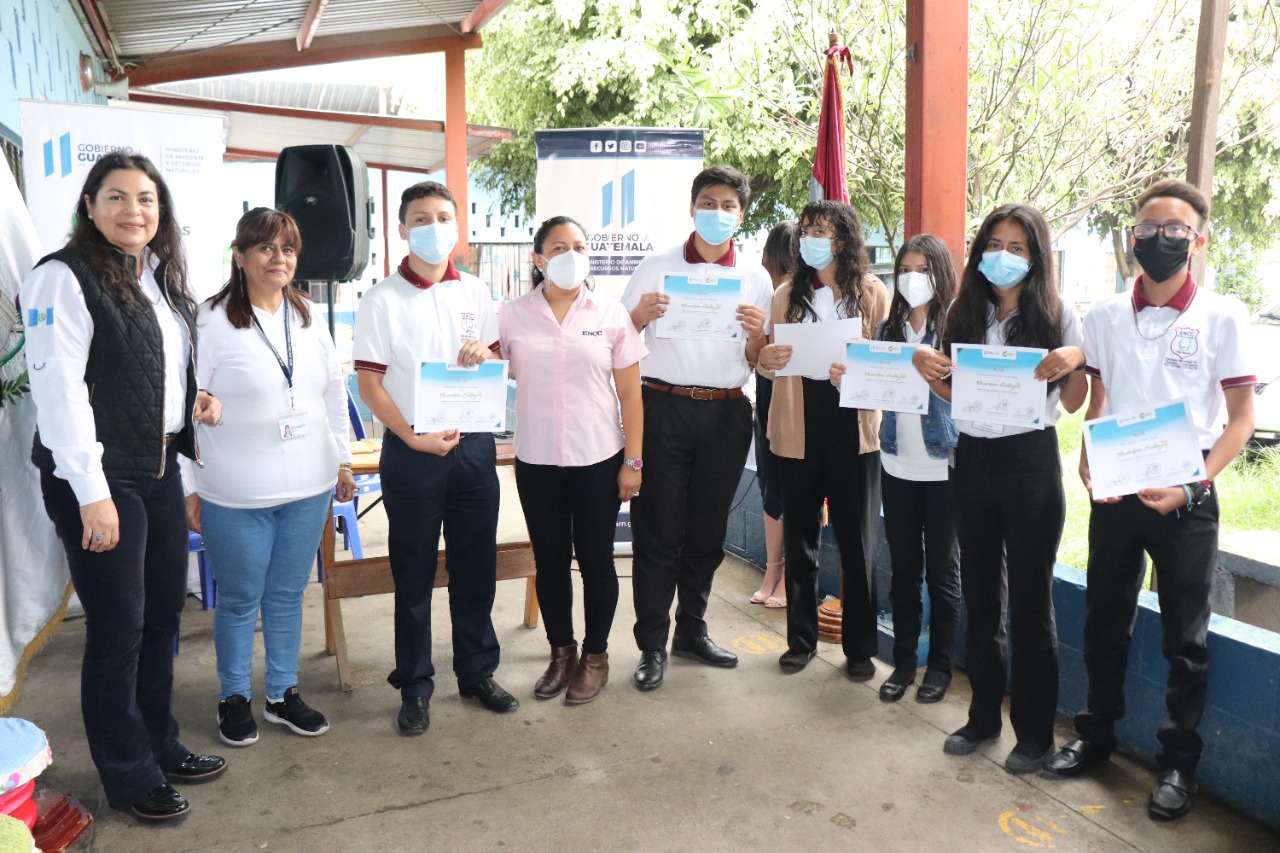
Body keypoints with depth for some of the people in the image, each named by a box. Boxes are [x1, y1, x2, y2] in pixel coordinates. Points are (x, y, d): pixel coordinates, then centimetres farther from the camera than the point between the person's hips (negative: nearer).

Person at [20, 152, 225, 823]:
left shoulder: (161, 280, 14)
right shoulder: (64, 277, -11)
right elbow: (58, 387, -18)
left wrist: (194, 403, 6)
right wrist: (92, 491, -21)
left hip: (160, 471, 8)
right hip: (98, 479, -8)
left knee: (163, 616, 14)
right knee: (118, 628, 2)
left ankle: (160, 746, 32)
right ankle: (128, 777, 19)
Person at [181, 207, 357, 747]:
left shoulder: (308, 319, 7)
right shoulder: (213, 322, -10)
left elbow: (335, 393, 15)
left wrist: (343, 460, 13)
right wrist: (189, 486, -8)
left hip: (308, 489, 5)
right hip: (236, 497, -4)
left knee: (288, 595, 15)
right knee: (240, 600, 9)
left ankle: (283, 694, 30)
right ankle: (233, 697, 29)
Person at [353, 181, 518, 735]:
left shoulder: (475, 291, 7)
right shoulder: (383, 300, -4)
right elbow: (369, 384, -6)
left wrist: (484, 355, -8)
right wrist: (415, 439, -14)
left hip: (474, 444, 3)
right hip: (411, 450, -3)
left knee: (476, 568, 12)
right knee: (413, 576, 7)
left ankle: (477, 672, 28)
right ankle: (414, 686, 21)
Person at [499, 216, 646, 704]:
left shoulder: (611, 316, 0)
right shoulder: (512, 318, 2)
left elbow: (630, 394, 1)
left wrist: (634, 461, -4)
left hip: (598, 461, -1)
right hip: (536, 462, 1)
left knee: (596, 560, 8)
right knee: (550, 560, 11)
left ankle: (595, 655, 25)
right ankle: (561, 651, 29)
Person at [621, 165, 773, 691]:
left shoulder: (756, 278, 9)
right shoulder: (656, 268, 5)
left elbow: (756, 362, 9)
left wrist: (757, 332, -12)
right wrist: (640, 315, -15)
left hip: (726, 412, 2)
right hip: (663, 408, -2)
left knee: (708, 529, 11)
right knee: (657, 529, 0)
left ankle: (692, 631, 27)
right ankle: (652, 645, 11)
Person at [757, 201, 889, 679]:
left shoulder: (871, 293, 2)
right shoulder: (788, 296, 10)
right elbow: (771, 360, 10)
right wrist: (766, 359, -13)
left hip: (852, 426, -2)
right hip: (799, 428, 3)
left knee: (854, 540, 5)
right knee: (799, 538, 10)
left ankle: (859, 646, 18)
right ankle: (801, 638, 23)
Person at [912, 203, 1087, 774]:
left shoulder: (1058, 315, -2)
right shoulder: (965, 314, 8)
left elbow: (1073, 404, -1)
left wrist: (1075, 361, -19)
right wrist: (924, 367, -8)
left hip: (1030, 460, -4)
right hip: (971, 459, 4)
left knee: (1030, 599, 5)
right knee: (980, 594, 13)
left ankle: (1034, 732, 19)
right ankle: (984, 716, 28)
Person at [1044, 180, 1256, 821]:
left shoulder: (1221, 316, -5)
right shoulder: (1105, 316, 4)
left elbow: (1240, 418, -4)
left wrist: (1194, 485, -16)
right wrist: (1089, 467, -5)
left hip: (1184, 499, -3)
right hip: (1115, 493, 3)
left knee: (1184, 637, 8)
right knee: (1104, 623, 13)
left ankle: (1178, 762, 23)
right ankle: (1096, 736, 30)